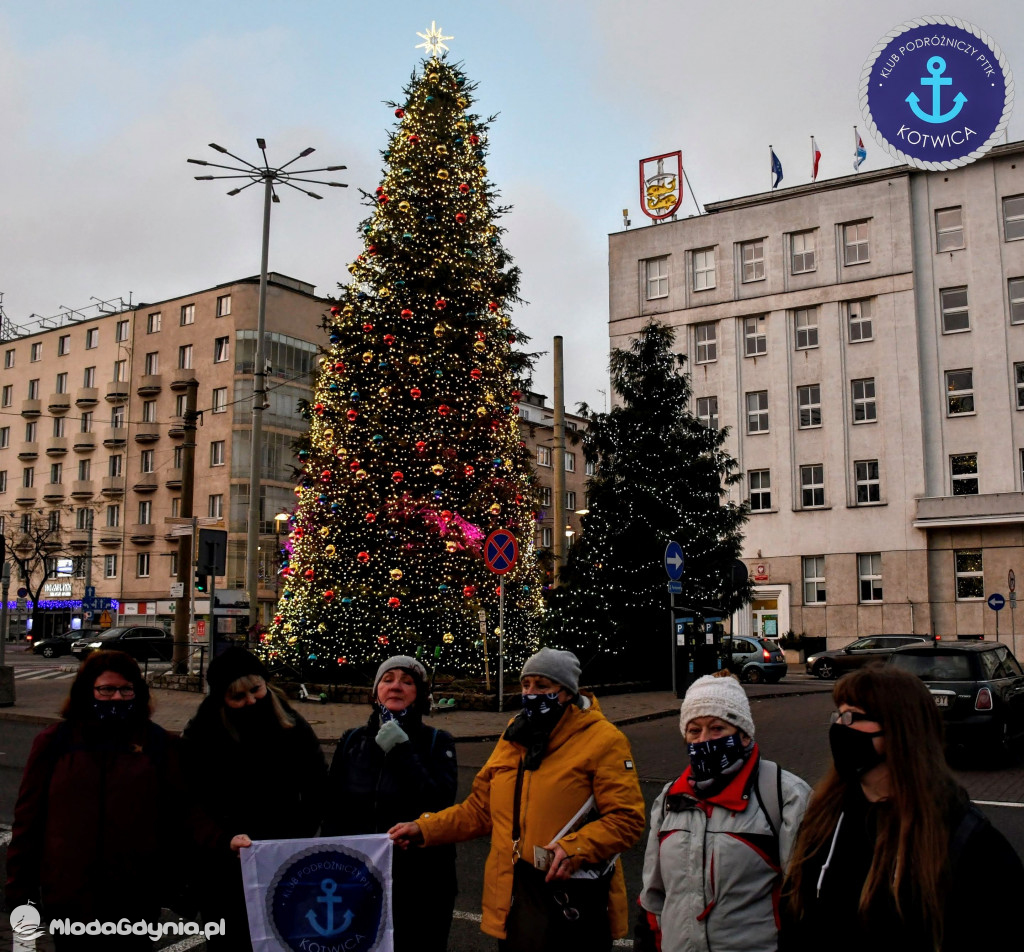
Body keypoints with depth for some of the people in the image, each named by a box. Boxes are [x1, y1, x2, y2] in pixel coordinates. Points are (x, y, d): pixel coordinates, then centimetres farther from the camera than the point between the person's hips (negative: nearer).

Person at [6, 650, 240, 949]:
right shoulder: (55, 743, 0)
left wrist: (223, 843, -20)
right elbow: (29, 818, 3)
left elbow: (181, 809, -4)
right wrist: (19, 889, 2)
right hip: (70, 897, 0)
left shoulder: (158, 743, -1)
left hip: (136, 899, 0)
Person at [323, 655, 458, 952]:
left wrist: (402, 751, -18)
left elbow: (439, 804, -16)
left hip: (421, 884, -2)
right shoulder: (352, 741, 6)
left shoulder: (436, 742, -1)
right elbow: (333, 814, 8)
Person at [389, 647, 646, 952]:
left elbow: (626, 818, -12)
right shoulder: (515, 737, 12)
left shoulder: (602, 740, -7)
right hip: (514, 896, 5)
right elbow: (479, 809, 14)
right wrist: (424, 829, 4)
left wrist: (575, 848, -25)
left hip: (576, 902, -5)